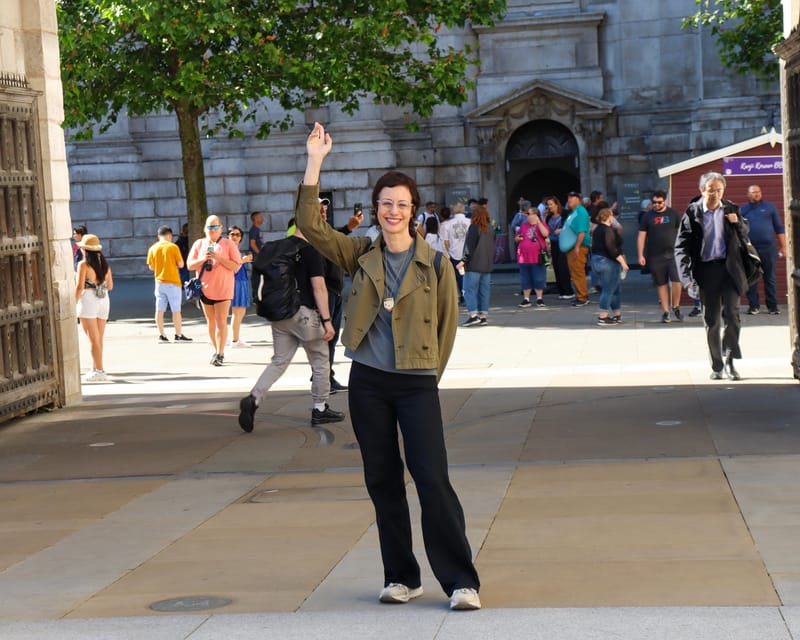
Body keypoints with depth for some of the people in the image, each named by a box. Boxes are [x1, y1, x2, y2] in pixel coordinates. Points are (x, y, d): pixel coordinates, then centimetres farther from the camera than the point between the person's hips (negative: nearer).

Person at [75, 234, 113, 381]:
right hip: (103, 300, 6)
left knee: (93, 339, -3)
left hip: (88, 300, -6)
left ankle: (99, 371, -4)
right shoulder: (105, 264, 8)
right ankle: (95, 368, 20)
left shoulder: (84, 264, -8)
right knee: (99, 339, 14)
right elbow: (110, 286, 11)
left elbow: (80, 287, -13)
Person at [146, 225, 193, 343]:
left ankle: (161, 335, 6)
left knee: (160, 310, 6)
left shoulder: (153, 248, 3)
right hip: (172, 282, -4)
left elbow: (151, 267, 8)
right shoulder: (173, 247, -9)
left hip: (159, 282, 4)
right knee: (176, 310, 1)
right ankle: (178, 335, 3)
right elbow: (181, 264, -8)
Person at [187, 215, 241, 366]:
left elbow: (236, 266, -6)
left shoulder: (228, 244, -1)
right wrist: (203, 259, -12)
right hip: (205, 289, 4)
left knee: (221, 322, -8)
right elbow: (190, 265, 6)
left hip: (223, 289, -3)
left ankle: (220, 354, -8)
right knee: (210, 322, 9)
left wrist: (219, 258, -18)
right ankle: (216, 350, 19)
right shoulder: (199, 244, 8)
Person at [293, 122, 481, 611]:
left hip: (417, 385, -3)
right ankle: (402, 578, 19)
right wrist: (315, 162, -6)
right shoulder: (361, 256, 6)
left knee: (433, 480, -10)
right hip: (368, 382, 3)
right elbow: (310, 224, -2)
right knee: (382, 481, 8)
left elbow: (448, 323, 6)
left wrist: (432, 374, 4)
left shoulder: (434, 263, -1)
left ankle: (461, 581, -5)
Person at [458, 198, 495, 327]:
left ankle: (473, 315, -13)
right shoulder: (490, 228, 12)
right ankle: (484, 316, 8)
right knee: (484, 291, 9)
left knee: (470, 290, -4)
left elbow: (469, 246, -14)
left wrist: (464, 260, -13)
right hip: (487, 265, 7)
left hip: (474, 265, -7)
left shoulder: (474, 227, -9)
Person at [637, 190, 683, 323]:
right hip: (655, 256, 1)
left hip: (672, 253, -1)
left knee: (676, 280, -13)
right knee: (661, 284, 5)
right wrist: (640, 255, -1)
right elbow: (641, 236, 6)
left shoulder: (673, 214, 4)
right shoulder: (647, 216, 6)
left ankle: (675, 307, 7)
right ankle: (665, 312, 12)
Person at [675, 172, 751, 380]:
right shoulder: (692, 213, -1)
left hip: (729, 268, 1)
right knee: (711, 321, 6)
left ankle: (729, 361, 0)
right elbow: (681, 247, -3)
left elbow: (745, 238, 17)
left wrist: (738, 223, -5)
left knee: (731, 314, -11)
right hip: (706, 271, -1)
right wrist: (687, 276, -14)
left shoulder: (731, 210, 7)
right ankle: (716, 366, 15)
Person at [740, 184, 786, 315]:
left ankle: (772, 305, 6)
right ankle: (753, 305, 9)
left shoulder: (770, 207, 8)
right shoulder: (743, 210, 10)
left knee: (770, 278, 2)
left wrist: (783, 246, 2)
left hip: (768, 248, -1)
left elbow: (779, 228, 7)